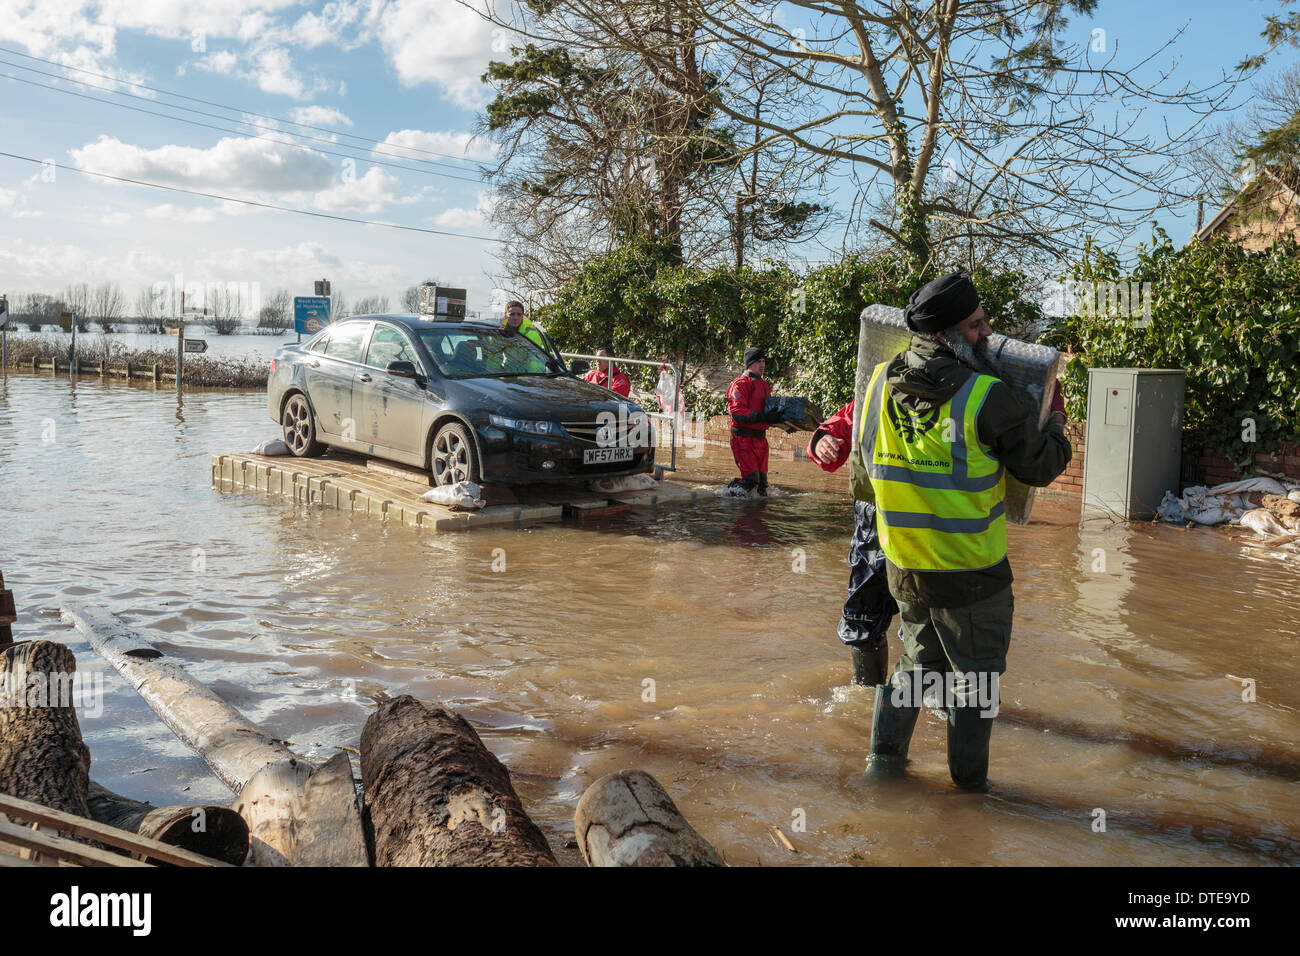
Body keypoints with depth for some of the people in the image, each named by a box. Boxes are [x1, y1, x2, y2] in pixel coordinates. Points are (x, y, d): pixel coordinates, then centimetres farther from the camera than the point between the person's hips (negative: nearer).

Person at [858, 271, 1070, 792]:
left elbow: (866, 461, 12)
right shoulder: (986, 396, -20)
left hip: (903, 566, 5)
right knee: (975, 672, 14)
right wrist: (1055, 423, 10)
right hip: (970, 572, -5)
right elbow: (1041, 466, -9)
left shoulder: (880, 382, -4)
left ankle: (885, 751, 28)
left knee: (918, 657, 25)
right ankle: (968, 778, 24)